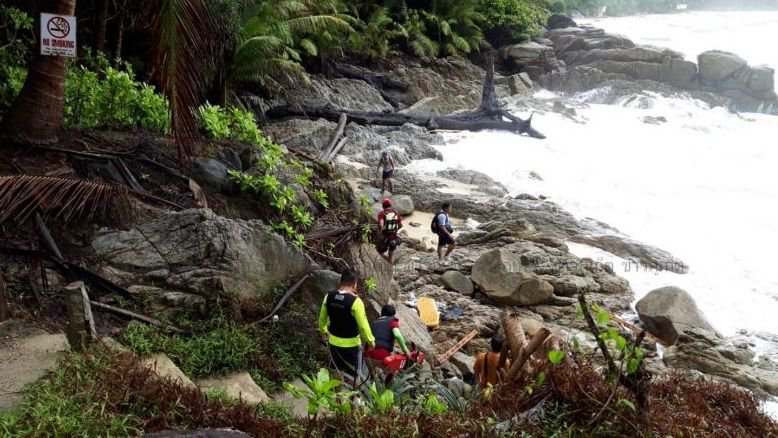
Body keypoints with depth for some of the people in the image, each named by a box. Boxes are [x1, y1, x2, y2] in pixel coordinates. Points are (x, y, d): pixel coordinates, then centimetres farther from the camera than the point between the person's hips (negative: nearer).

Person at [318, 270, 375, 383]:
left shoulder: (329, 296, -7)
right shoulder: (355, 301, -24)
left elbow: (322, 318, 6)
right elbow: (363, 325, -20)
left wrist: (323, 331, 25)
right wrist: (370, 340, -5)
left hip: (334, 341, 6)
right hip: (351, 344, -5)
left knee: (337, 370, 23)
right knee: (354, 373, 13)